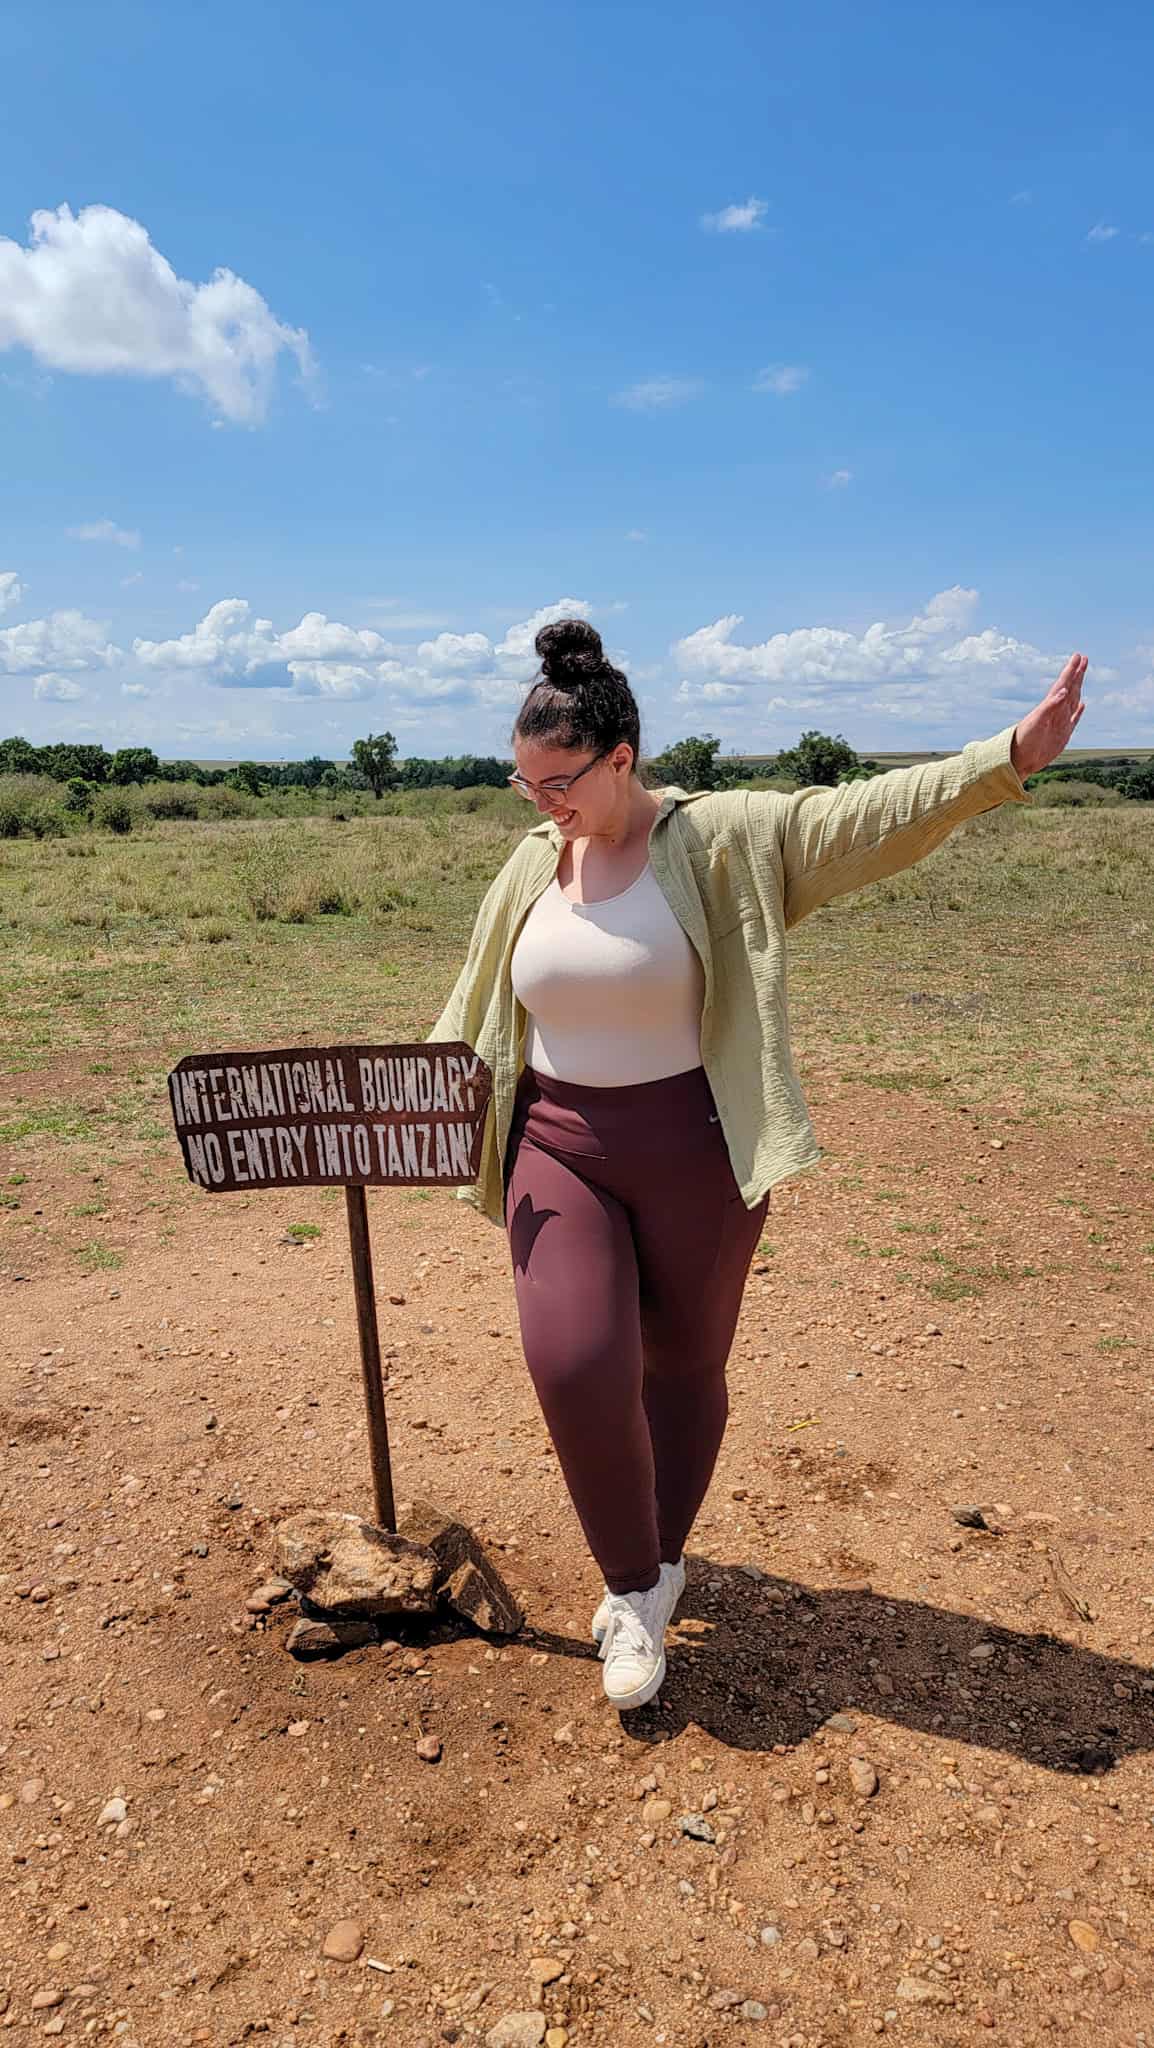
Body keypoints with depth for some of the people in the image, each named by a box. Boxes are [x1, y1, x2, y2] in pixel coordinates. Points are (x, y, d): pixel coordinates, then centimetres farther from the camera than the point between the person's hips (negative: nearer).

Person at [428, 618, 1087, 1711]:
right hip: (557, 1149, 3)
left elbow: (866, 815, -18)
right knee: (573, 1366, -11)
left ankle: (650, 1573, 38)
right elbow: (475, 1008, 13)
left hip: (693, 1151, -2)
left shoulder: (722, 837, -9)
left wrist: (1011, 757, -28)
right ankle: (636, 1581, 17)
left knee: (682, 1367, 12)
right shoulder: (532, 863, 5)